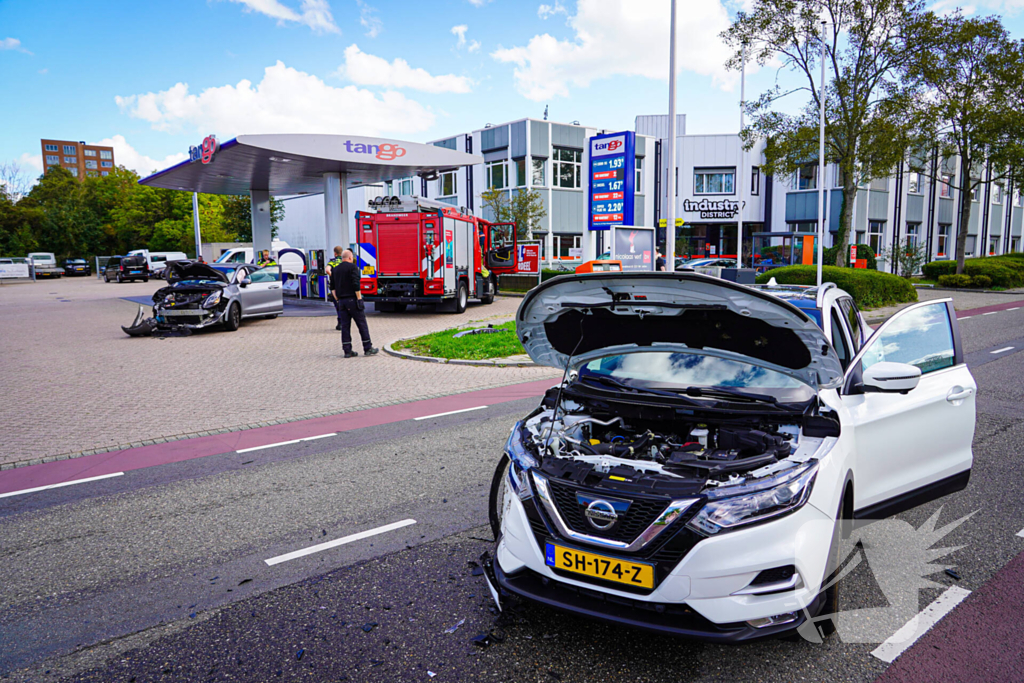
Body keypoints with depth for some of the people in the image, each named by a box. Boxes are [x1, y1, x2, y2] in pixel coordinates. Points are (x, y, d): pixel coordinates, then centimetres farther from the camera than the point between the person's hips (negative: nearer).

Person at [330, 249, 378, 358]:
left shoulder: (335, 269, 13)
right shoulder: (352, 267, -6)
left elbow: (333, 288, 13)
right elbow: (356, 284, -16)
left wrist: (338, 300, 17)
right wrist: (359, 299, -13)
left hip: (341, 301, 6)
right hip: (352, 299, -6)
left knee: (345, 325, 6)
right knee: (362, 324, 1)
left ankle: (347, 351, 5)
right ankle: (368, 348, 4)